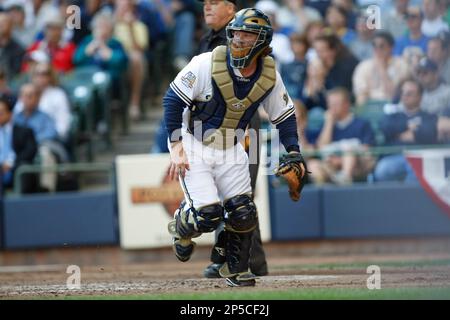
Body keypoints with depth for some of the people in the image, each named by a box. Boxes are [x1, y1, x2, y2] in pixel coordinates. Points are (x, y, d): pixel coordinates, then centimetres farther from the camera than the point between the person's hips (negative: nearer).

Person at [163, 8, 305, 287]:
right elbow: (173, 100, -16)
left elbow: (285, 116, 6)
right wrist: (177, 147, -20)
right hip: (192, 147, -4)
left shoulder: (269, 76, -7)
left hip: (231, 150, 4)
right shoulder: (207, 64, -21)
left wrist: (294, 153, -7)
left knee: (244, 214, -6)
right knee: (208, 216, -14)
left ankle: (235, 268, 20)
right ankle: (181, 227, 23)